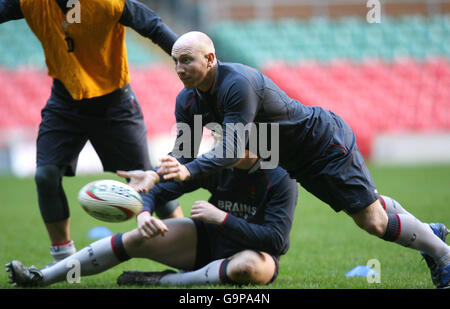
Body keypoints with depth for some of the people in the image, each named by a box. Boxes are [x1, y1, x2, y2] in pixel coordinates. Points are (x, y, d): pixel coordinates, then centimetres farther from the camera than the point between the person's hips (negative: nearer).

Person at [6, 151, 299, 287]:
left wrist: (221, 217, -33)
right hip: (209, 242, 5)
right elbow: (160, 188, -2)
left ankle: (162, 281, -27)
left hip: (255, 252, -4)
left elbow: (276, 239, -28)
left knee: (249, 266, -42)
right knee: (138, 239, -13)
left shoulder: (280, 179, -21)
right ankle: (42, 277, -9)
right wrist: (144, 213, -25)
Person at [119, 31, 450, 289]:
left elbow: (233, 148, -40)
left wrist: (189, 170, -52)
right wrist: (154, 175, -29)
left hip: (325, 140, -8)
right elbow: (183, 153, -10)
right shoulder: (188, 101, -9)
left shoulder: (239, 82, -35)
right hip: (294, 159, 8)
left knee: (372, 221, -5)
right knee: (371, 206, 19)